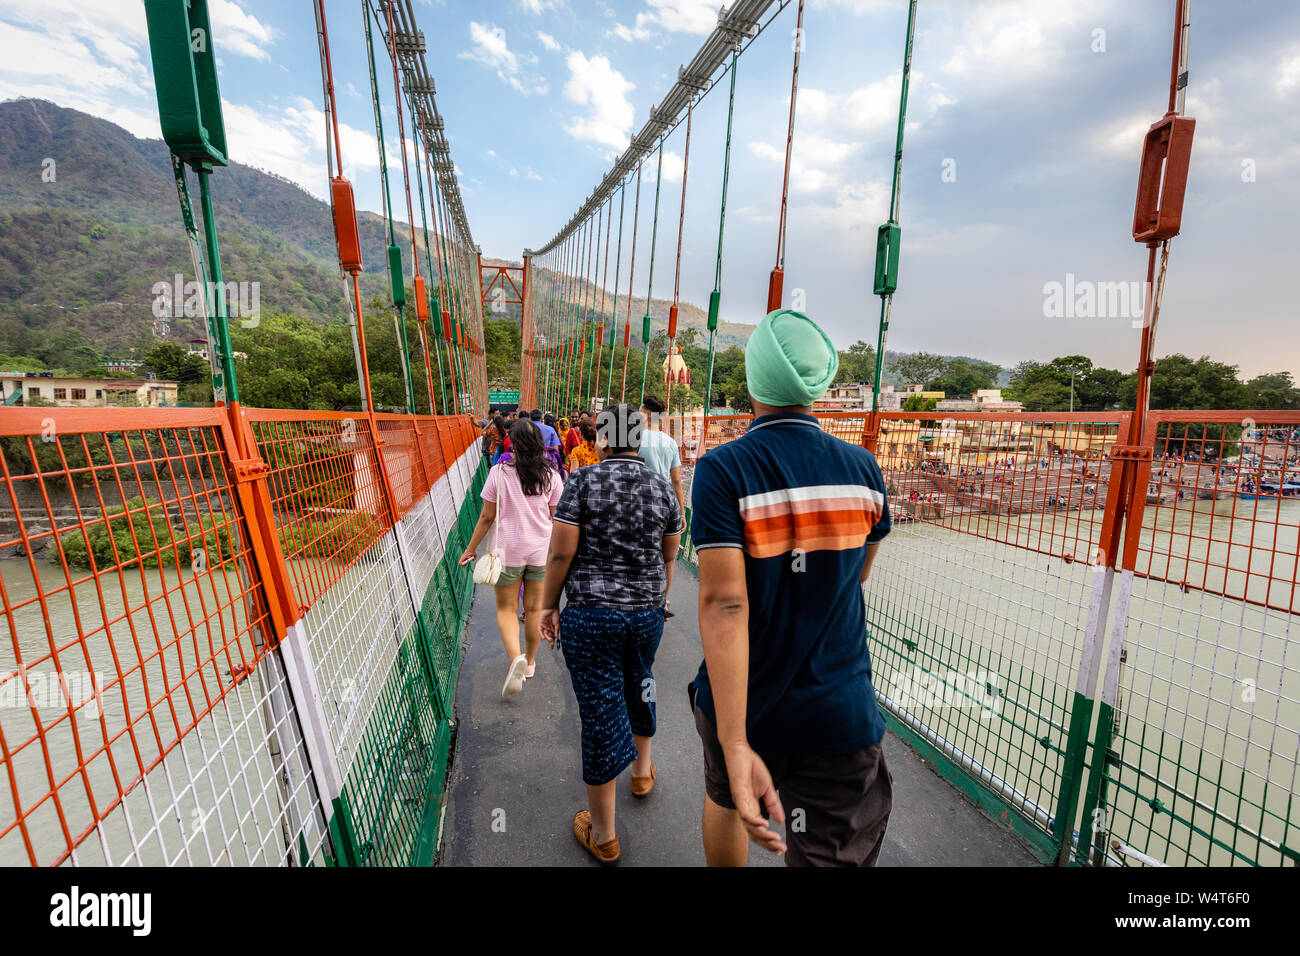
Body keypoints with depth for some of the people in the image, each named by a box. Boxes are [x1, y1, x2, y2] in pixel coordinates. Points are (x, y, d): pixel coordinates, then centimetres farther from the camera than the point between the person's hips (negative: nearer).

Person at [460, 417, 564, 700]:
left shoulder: (499, 473, -11)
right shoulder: (550, 475, -4)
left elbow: (487, 518, -6)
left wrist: (471, 548, 7)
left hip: (508, 551, -2)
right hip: (541, 551, 2)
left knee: (506, 608, 13)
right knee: (534, 610, 16)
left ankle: (516, 658, -9)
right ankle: (530, 662, 32)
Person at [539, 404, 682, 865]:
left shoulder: (582, 482, -11)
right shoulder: (662, 488, 0)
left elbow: (561, 552, -12)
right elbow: (669, 557, 8)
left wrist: (548, 605, 1)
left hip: (589, 616, -4)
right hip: (647, 613, 4)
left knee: (599, 711, 8)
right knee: (638, 685, 29)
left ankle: (603, 834, 27)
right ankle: (643, 769, 53)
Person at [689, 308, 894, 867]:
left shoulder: (722, 470, -18)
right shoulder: (863, 467, -6)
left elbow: (724, 603, -26)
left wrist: (734, 745, -25)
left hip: (743, 710, 0)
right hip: (841, 716, 1)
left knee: (725, 803, 29)